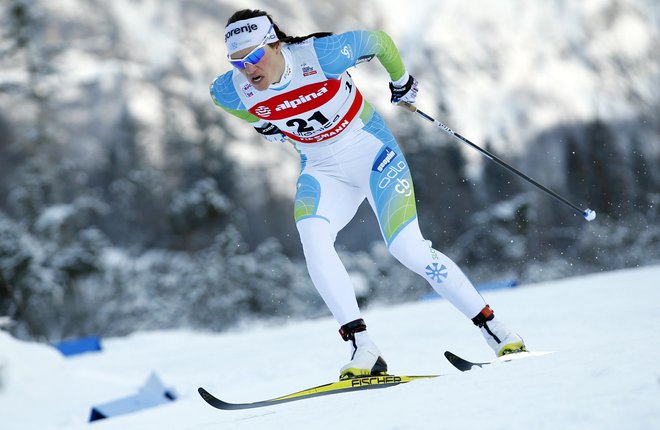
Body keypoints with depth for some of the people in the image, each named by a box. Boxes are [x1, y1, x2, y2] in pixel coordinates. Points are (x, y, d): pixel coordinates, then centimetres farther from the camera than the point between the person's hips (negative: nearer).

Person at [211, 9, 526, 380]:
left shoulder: (321, 54, -26)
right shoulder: (233, 91, -15)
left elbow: (378, 40, -8)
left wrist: (402, 81, 8)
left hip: (372, 152, -3)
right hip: (323, 170, 3)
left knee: (408, 248, -16)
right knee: (312, 237, -27)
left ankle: (496, 331, -3)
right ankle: (363, 350, -27)